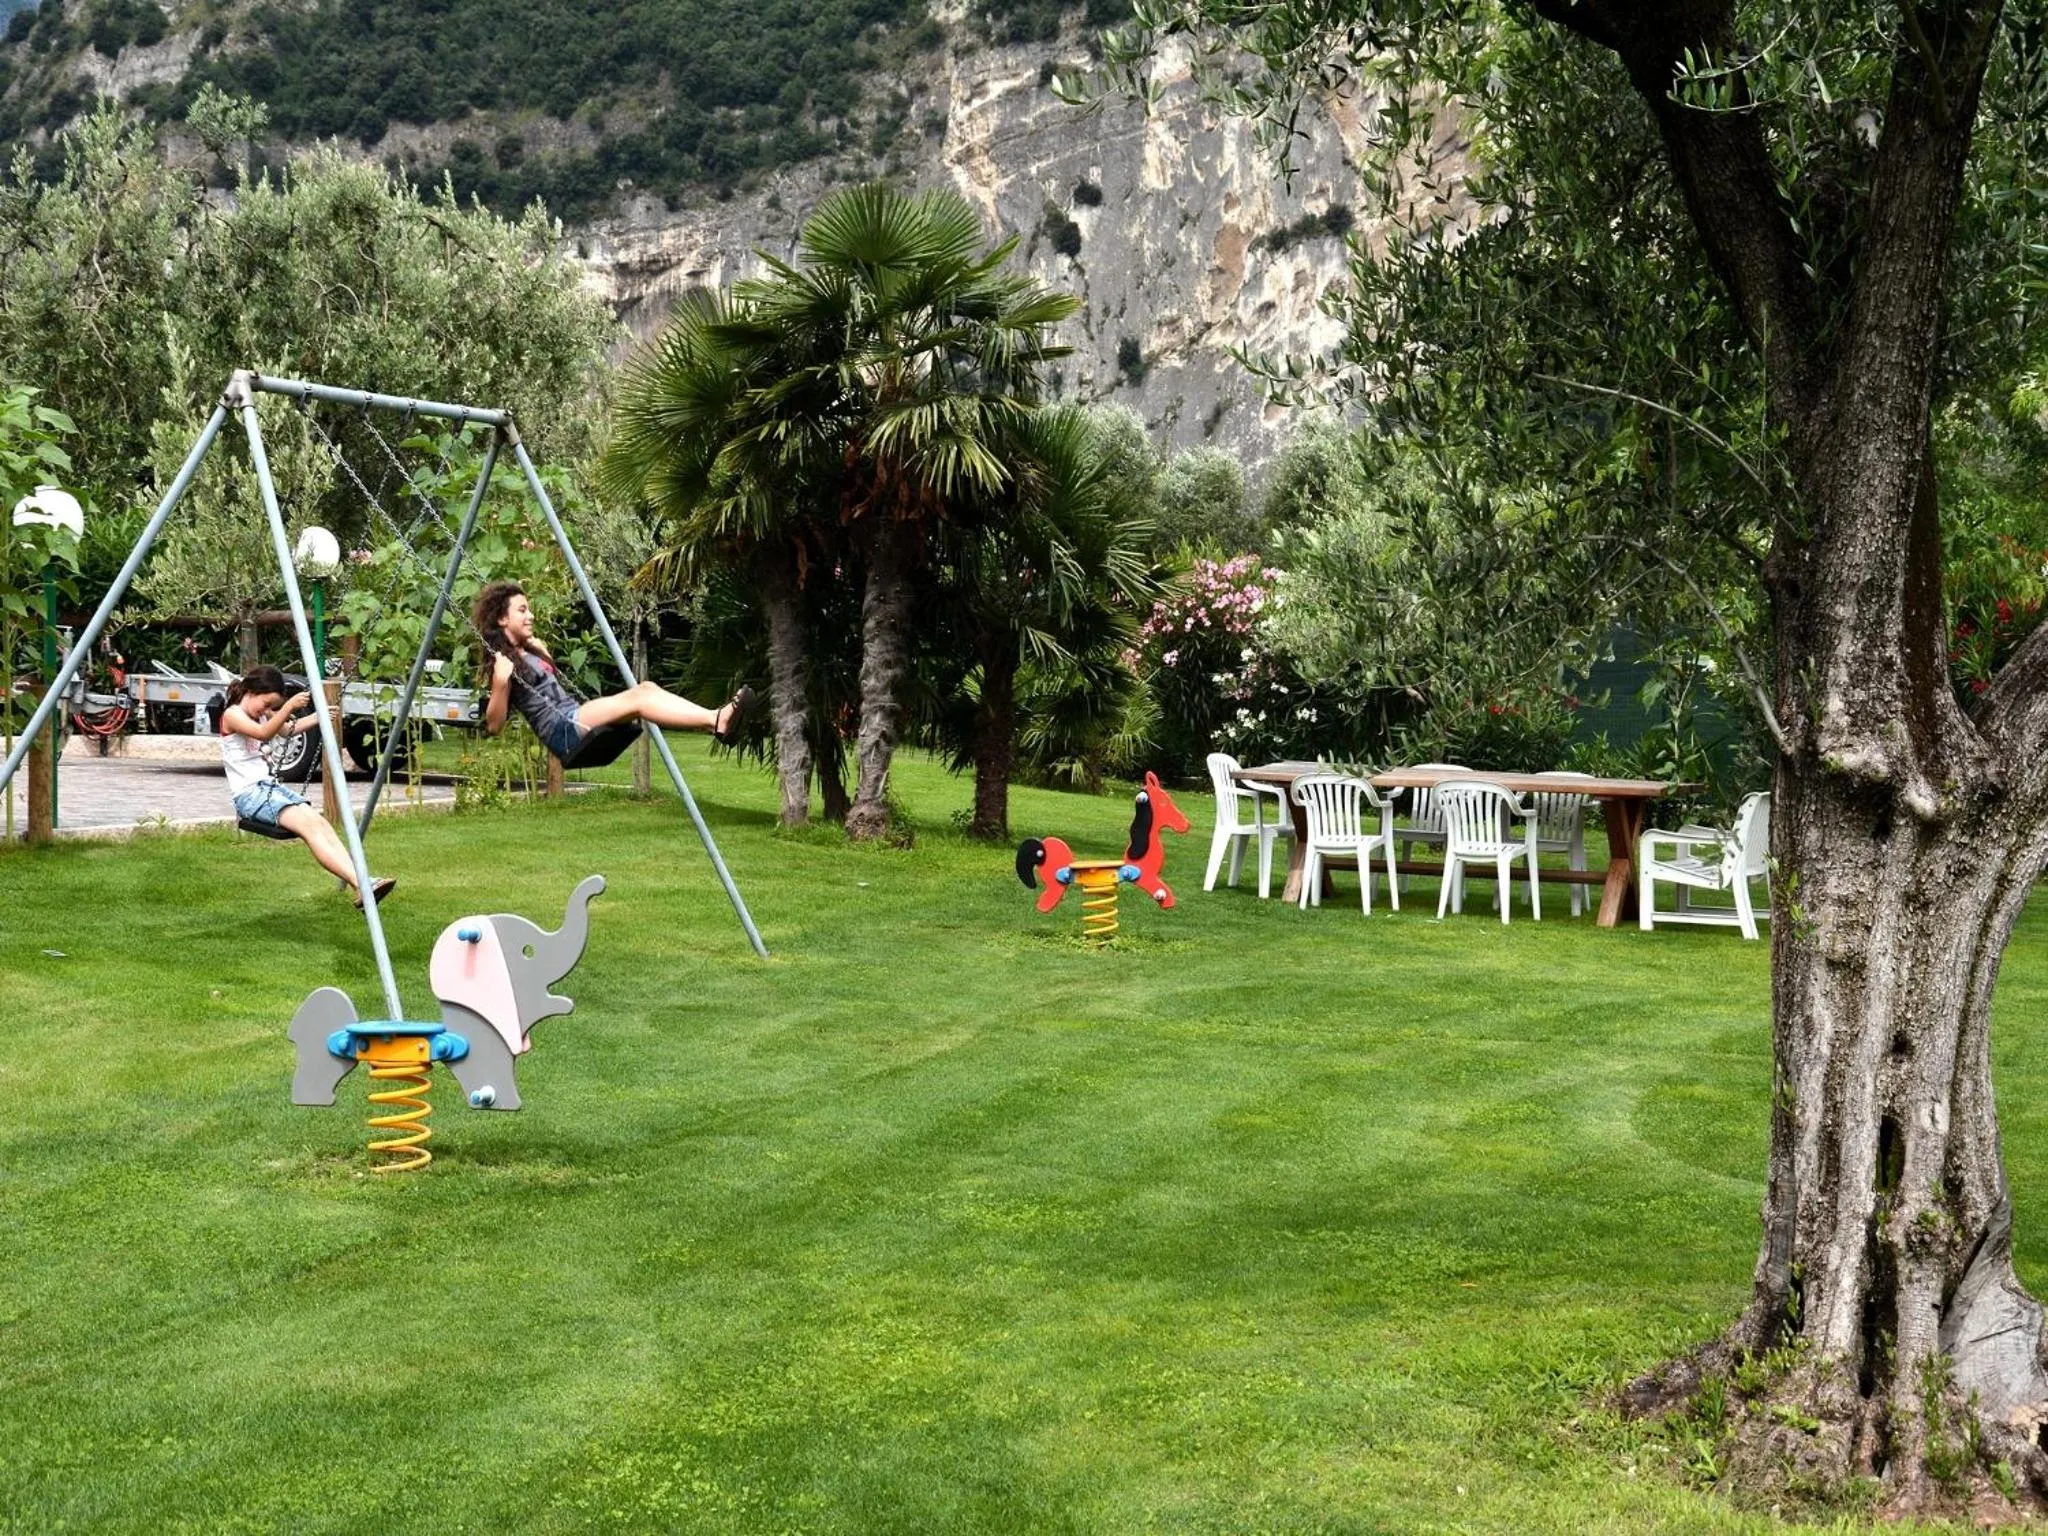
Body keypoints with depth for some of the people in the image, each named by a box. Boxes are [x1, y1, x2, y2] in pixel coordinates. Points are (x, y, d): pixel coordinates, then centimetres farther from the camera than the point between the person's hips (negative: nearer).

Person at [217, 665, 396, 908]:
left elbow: (288, 729, 34)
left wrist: (320, 717, 19)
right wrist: (289, 706, -36)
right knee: (307, 825, -27)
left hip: (271, 786, 8)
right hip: (249, 794, -8)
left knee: (318, 822, -17)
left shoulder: (261, 714, 19)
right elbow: (264, 734, -25)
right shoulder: (232, 715, -7)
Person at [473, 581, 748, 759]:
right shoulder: (502, 662, -3)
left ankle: (716, 720, -28)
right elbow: (494, 725, -9)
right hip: (562, 733, -9)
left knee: (646, 688, -10)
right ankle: (717, 721, -39)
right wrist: (501, 681, -22)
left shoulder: (532, 651, 23)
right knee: (635, 698, -25)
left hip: (577, 722, 9)